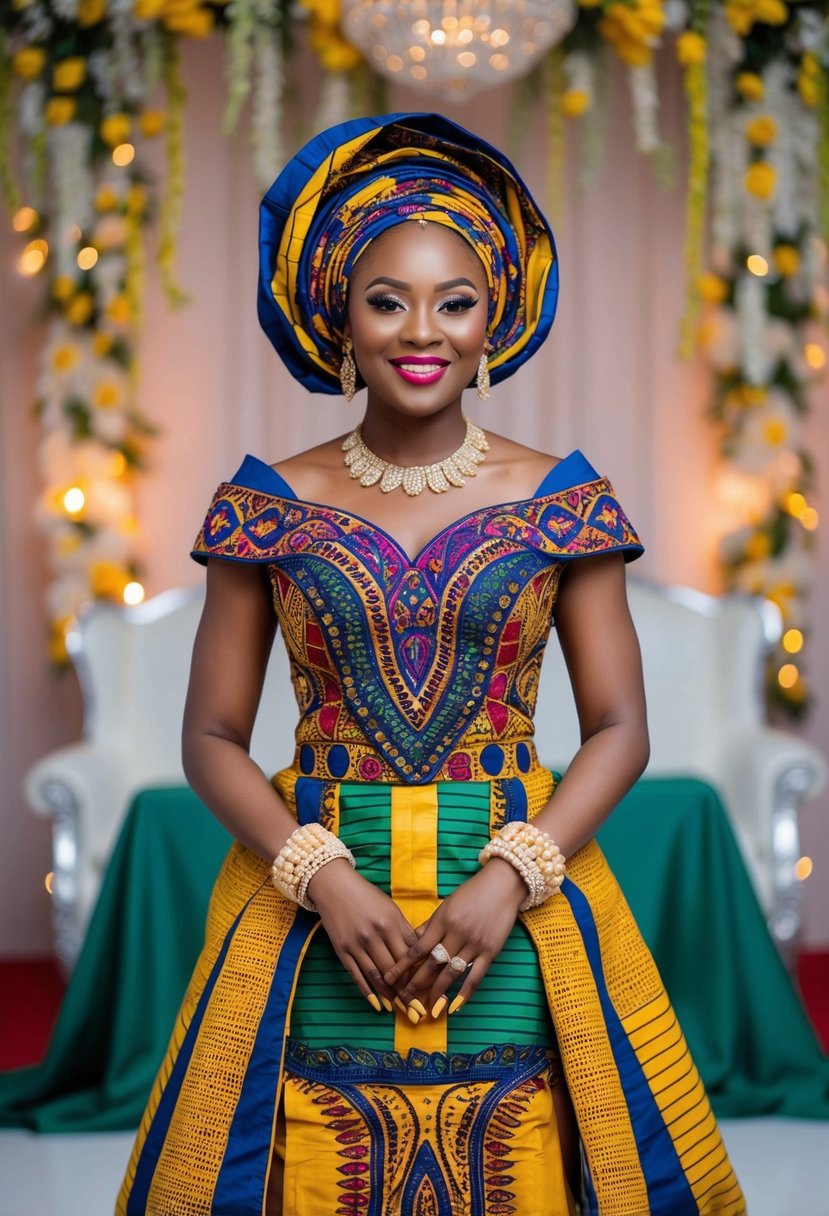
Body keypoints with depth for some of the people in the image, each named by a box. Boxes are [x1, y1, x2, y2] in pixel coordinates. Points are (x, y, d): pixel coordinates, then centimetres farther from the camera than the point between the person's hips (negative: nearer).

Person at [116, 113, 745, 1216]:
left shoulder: (560, 501, 2)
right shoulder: (273, 504, 2)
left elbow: (620, 729, 1)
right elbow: (211, 736, 1)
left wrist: (510, 878, -13)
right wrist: (326, 879, -13)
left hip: (517, 906, 0)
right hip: (314, 909, 0)